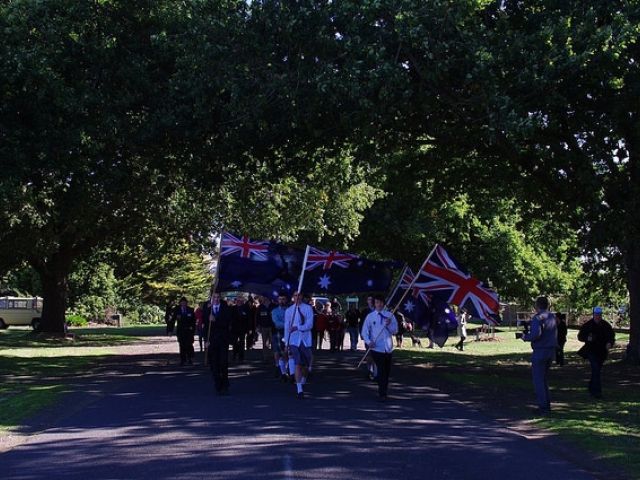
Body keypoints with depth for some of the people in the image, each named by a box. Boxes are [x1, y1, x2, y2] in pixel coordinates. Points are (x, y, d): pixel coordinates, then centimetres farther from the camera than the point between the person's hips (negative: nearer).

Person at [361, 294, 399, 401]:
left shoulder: (390, 315, 6)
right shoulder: (370, 316, 1)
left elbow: (395, 331, 3)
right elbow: (364, 331, 0)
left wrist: (389, 324, -15)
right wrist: (368, 341, -16)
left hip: (388, 348, 3)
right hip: (376, 348, -3)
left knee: (387, 371, 11)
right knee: (381, 370, -12)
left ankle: (383, 392, 27)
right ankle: (382, 394, -7)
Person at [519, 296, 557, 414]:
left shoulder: (537, 318, -14)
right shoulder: (552, 317, 11)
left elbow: (536, 334, -25)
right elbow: (555, 334, 15)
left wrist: (524, 336, -9)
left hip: (540, 351, -8)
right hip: (551, 351, 8)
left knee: (538, 379, -1)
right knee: (545, 379, 18)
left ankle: (543, 406, -4)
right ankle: (547, 404, 19)